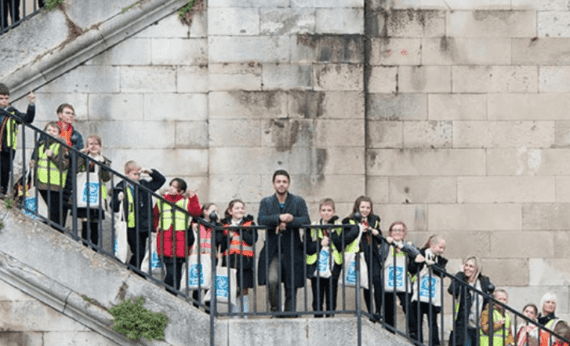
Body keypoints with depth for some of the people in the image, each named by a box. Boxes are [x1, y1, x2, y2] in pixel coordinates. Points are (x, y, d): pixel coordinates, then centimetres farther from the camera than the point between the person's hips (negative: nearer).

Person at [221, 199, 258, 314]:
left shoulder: (249, 224, 9)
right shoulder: (225, 225, 11)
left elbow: (252, 240, -7)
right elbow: (222, 245, 7)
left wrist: (238, 229, -6)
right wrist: (229, 236, -11)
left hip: (245, 261, -1)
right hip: (229, 260, 1)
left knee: (243, 290, -4)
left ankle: (244, 313, 0)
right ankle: (234, 314, 0)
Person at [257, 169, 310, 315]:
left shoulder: (299, 202, 8)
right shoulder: (266, 202, 9)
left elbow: (306, 221, -6)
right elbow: (261, 220, -8)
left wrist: (289, 221, -22)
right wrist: (279, 218, -24)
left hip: (292, 252, 1)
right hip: (272, 251, -1)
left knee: (291, 287, 2)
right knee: (272, 280, -21)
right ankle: (274, 309, -4)